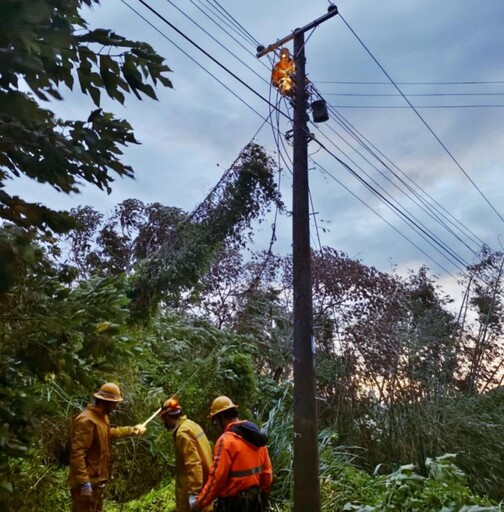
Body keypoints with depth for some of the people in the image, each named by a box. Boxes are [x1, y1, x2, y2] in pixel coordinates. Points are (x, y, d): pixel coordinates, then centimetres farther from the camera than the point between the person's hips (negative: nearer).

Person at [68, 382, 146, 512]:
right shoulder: (86, 420, -24)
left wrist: (132, 430, 27)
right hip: (87, 482, -10)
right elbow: (77, 453, -27)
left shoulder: (101, 417, 8)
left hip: (97, 480, 10)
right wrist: (84, 482, -28)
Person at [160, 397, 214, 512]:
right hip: (203, 485, 9)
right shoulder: (191, 425, 10)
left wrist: (194, 492, -23)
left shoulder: (182, 432, -18)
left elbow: (193, 464, -24)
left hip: (193, 488, -9)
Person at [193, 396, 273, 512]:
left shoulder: (226, 440, -19)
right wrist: (264, 496, 20)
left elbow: (217, 478, -21)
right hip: (255, 499, 8)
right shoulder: (255, 435, 5)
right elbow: (267, 471, 9)